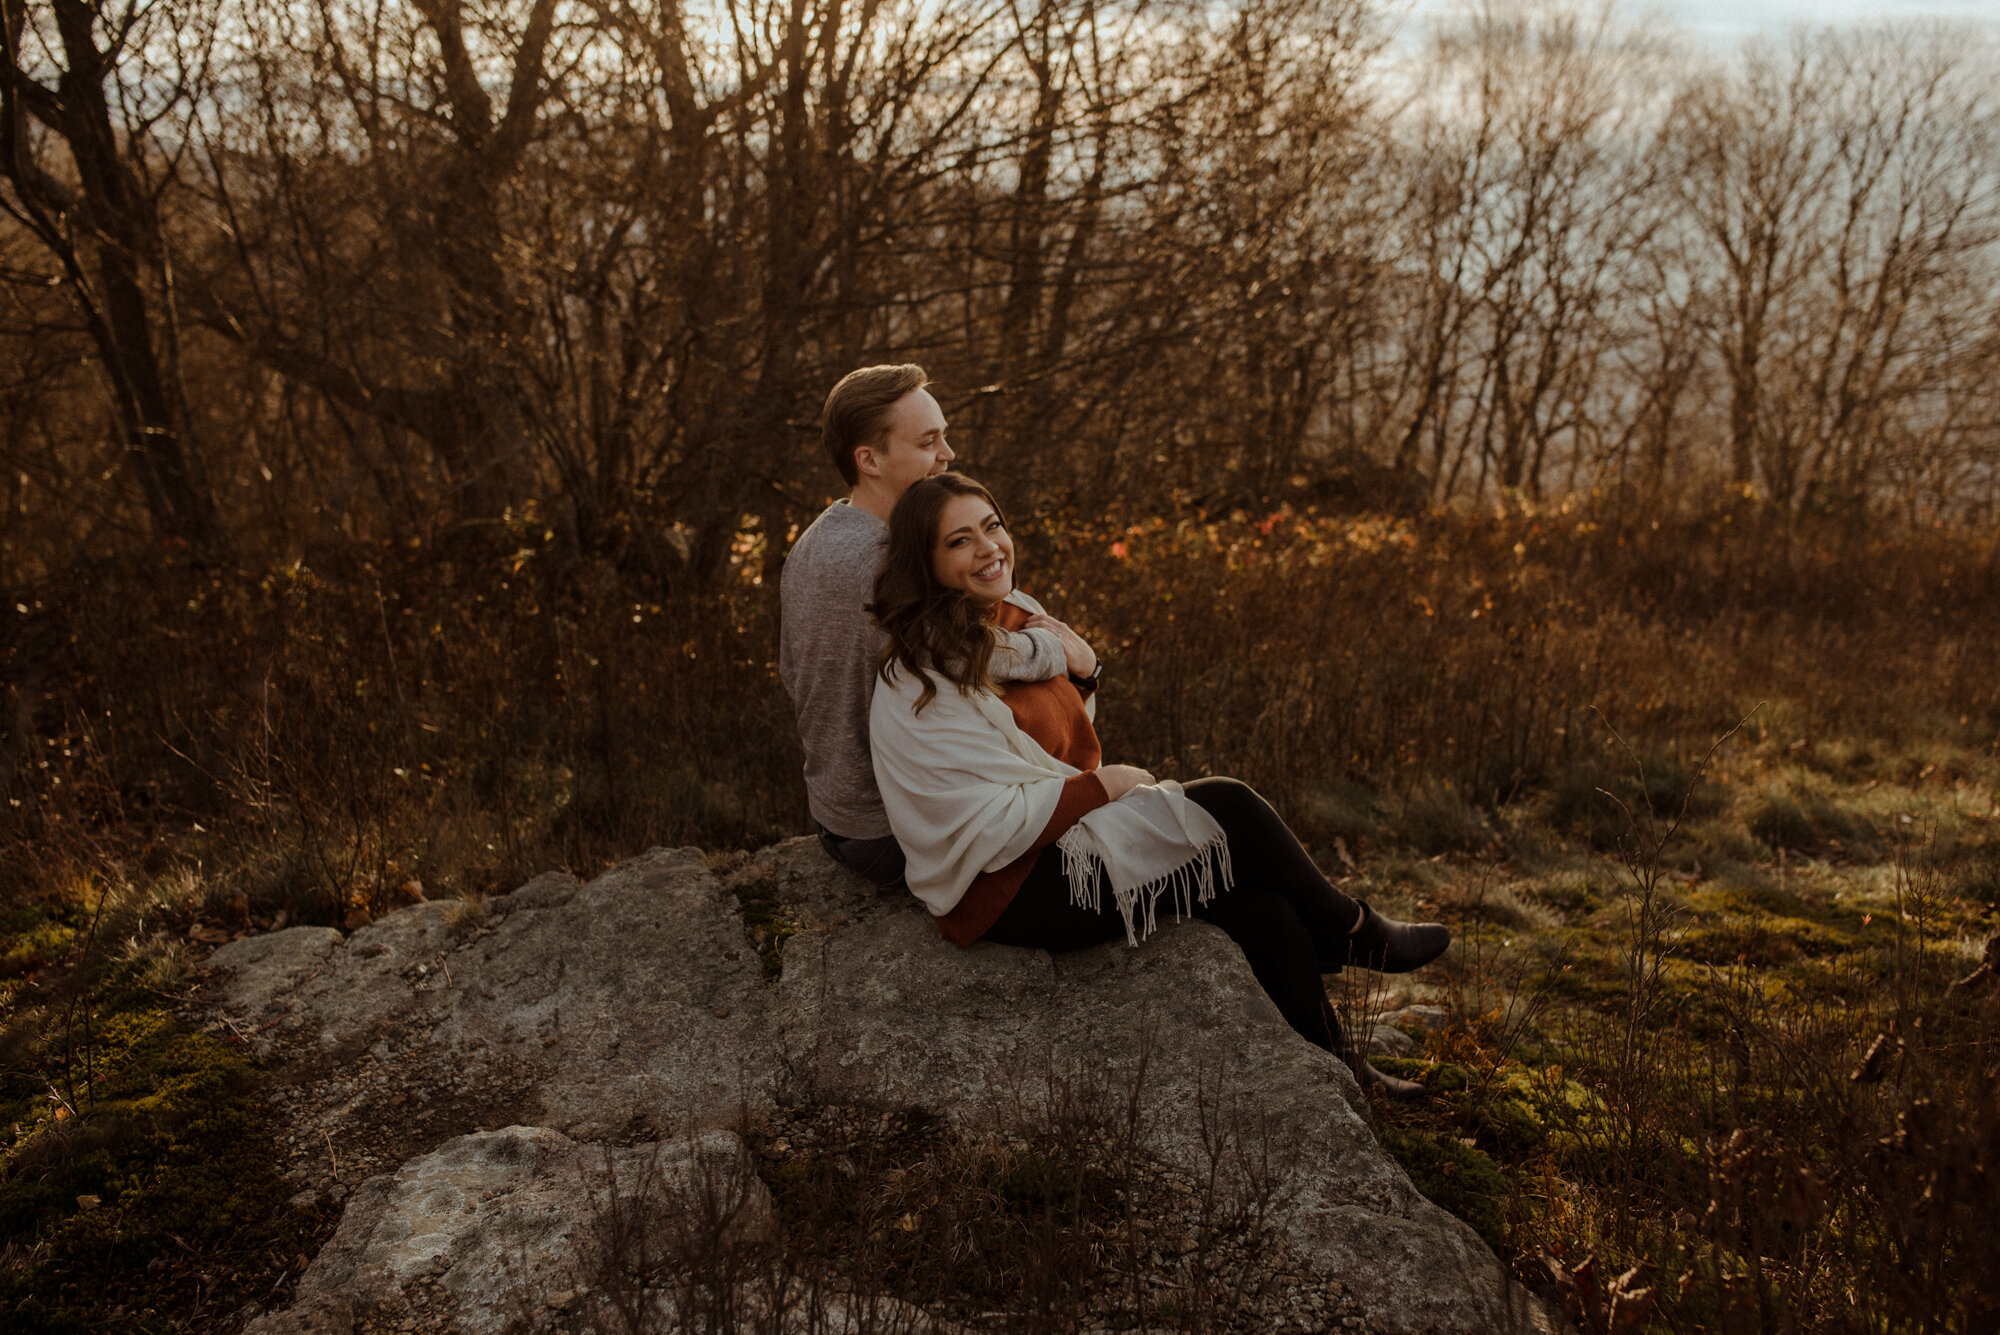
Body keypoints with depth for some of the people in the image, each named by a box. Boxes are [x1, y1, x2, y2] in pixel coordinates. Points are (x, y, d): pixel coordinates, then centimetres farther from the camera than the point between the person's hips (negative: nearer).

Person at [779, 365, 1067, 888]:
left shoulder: (808, 546, 2)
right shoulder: (882, 567, -31)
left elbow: (792, 675, 14)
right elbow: (992, 655, -37)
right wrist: (1062, 649, -17)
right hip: (893, 838, -9)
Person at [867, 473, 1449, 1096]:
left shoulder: (1016, 617, 6)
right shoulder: (921, 685, -21)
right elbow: (991, 828, -24)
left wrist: (1080, 670, -1)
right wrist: (1102, 785, -14)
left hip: (1062, 842, 9)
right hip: (1003, 891, -9)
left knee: (1259, 902, -10)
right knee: (1228, 807, -16)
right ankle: (1355, 934, 8)